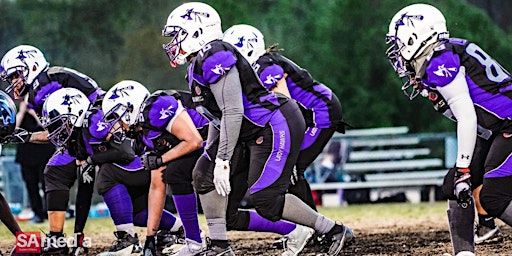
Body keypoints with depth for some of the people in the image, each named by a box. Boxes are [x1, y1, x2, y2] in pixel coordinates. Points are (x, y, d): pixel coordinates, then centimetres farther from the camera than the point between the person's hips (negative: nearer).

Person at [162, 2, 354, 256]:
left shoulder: (214, 58, -20)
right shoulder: (199, 65, 13)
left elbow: (233, 112, -25)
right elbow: (219, 116, 19)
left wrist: (222, 161, -24)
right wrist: (210, 154, 18)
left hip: (278, 126, -11)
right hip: (256, 132, 11)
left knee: (266, 200, -13)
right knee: (204, 173, 3)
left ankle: (334, 231, 2)